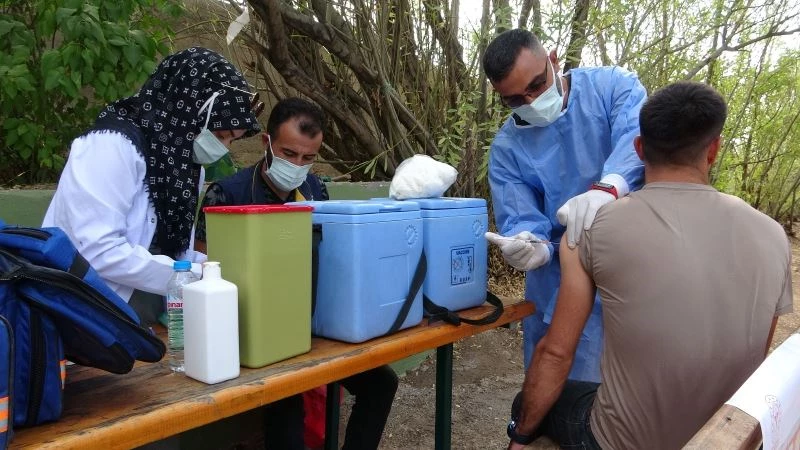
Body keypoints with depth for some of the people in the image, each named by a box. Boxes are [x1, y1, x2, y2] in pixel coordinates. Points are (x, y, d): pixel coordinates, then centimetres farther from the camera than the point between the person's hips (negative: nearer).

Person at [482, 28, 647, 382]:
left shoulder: (612, 85, -4)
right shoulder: (506, 148, 1)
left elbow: (639, 137, -23)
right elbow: (519, 220, -7)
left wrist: (608, 188, -44)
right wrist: (531, 245, -31)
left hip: (634, 273, -2)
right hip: (563, 290, 2)